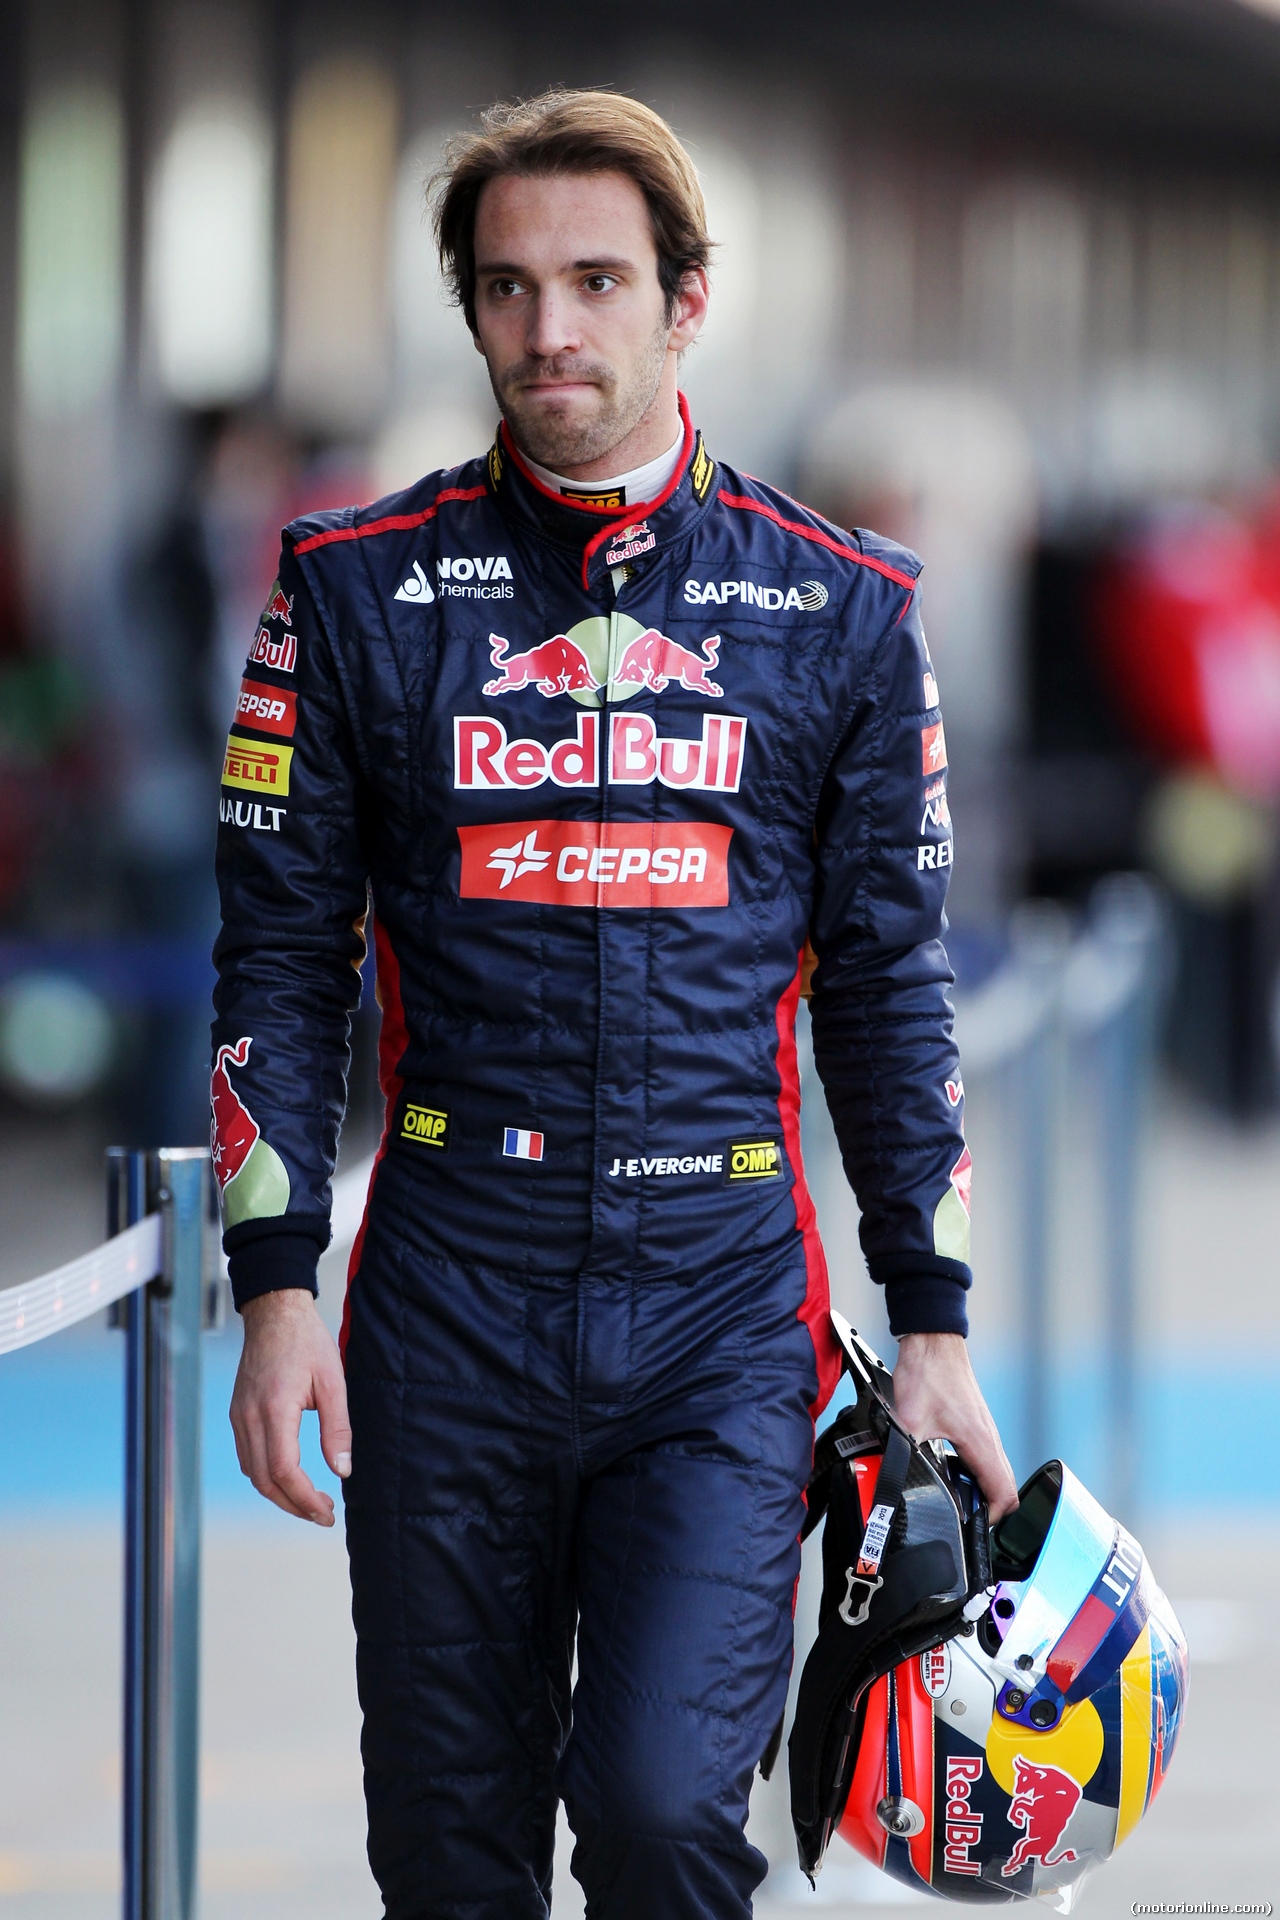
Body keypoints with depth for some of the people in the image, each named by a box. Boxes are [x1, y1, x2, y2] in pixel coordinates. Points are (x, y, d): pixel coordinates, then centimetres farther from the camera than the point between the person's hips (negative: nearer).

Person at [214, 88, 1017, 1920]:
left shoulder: (841, 609, 7)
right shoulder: (362, 591, 5)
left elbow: (889, 984, 11)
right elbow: (282, 955, 7)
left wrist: (932, 1321, 6)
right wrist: (275, 1284, -2)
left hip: (723, 1307, -1)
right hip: (448, 1306, 1)